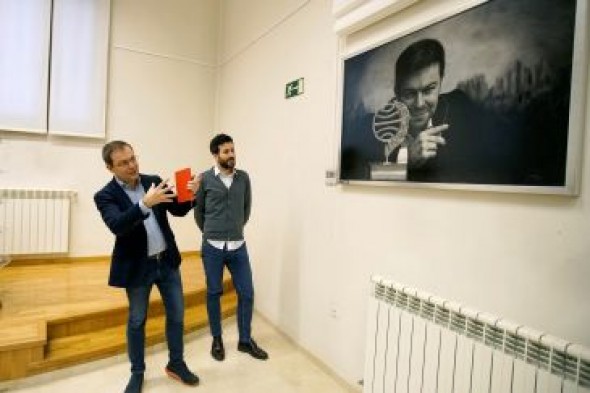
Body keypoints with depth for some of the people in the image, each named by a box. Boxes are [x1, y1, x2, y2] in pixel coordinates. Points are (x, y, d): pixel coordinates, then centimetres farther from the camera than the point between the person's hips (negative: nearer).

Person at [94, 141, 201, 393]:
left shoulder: (153, 181, -1)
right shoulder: (105, 196, -11)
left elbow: (178, 210, -1)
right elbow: (117, 226, -28)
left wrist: (189, 195, -22)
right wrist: (145, 204, -42)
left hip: (167, 260, 4)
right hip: (137, 267, -3)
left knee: (177, 314, 12)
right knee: (137, 321, 14)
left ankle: (176, 364, 31)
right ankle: (137, 373, 34)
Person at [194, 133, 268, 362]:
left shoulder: (243, 178, 2)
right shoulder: (205, 179, -4)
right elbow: (198, 211, 8)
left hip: (238, 246, 2)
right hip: (212, 247, -2)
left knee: (246, 293, 6)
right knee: (214, 293, 11)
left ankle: (245, 340, 24)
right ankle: (217, 340, 29)